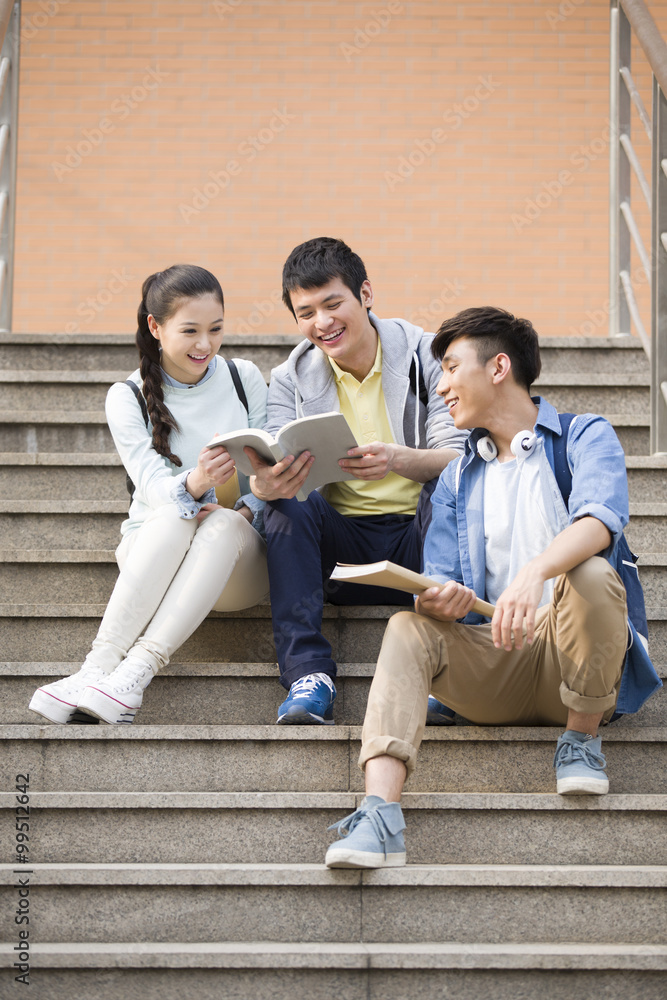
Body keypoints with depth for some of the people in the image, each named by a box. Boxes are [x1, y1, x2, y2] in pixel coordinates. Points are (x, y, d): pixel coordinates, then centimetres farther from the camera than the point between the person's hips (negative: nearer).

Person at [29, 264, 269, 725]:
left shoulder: (246, 379, 4)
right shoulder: (128, 398, -1)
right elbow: (153, 484, -15)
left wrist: (247, 510, -21)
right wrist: (193, 484, -39)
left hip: (238, 565, 1)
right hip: (154, 551, 0)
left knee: (224, 522, -35)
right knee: (175, 516, -35)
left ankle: (134, 675, -47)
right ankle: (99, 665, -45)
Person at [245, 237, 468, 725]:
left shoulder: (425, 356, -1)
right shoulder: (291, 379, 5)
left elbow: (459, 460, -11)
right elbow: (280, 467, -8)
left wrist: (398, 459, -34)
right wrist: (265, 485, -35)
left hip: (420, 538, -2)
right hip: (342, 547, 2)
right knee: (289, 505, -26)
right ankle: (308, 676, -33)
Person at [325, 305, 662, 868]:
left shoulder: (585, 438, 5)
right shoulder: (457, 481, 21)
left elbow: (601, 517, -18)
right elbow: (440, 582, 10)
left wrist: (534, 572, -39)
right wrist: (441, 599, -17)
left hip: (571, 656, -4)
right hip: (493, 665, 4)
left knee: (591, 575, -33)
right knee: (407, 628, -23)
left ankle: (583, 736, -8)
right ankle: (380, 816, -41)